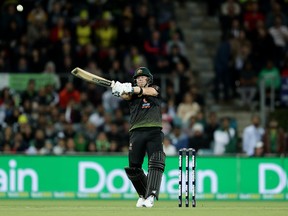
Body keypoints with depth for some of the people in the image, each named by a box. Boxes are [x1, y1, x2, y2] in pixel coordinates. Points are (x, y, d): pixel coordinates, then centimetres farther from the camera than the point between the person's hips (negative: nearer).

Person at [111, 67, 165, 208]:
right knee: (133, 168, 3)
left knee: (156, 164, -19)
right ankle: (143, 194, 21)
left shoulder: (155, 89, 14)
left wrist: (133, 89, -30)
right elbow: (125, 96, -8)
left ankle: (151, 196, -26)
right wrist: (119, 89, -33)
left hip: (154, 131, -2)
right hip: (136, 132, 2)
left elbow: (148, 91, -10)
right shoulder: (132, 93, 16)